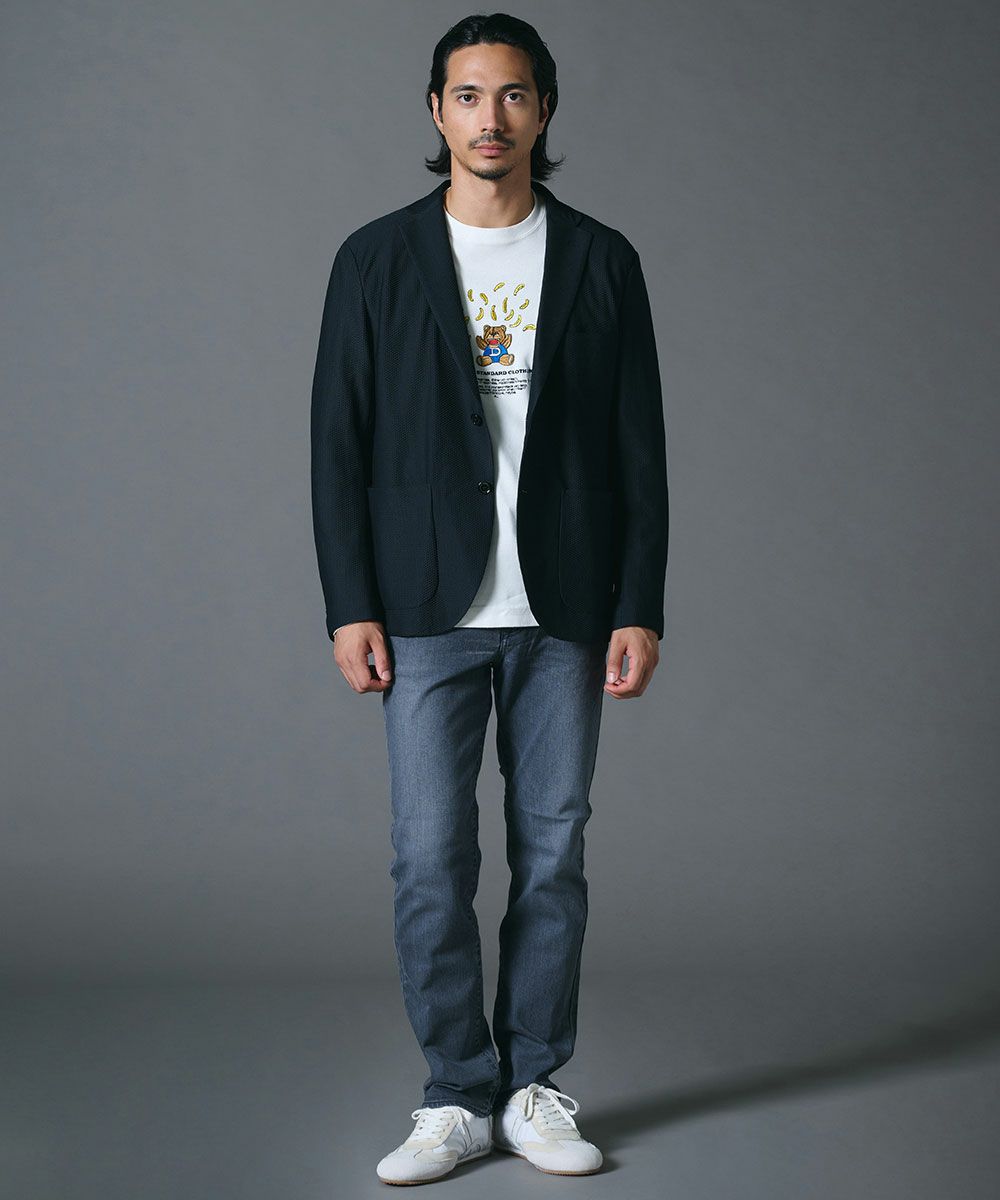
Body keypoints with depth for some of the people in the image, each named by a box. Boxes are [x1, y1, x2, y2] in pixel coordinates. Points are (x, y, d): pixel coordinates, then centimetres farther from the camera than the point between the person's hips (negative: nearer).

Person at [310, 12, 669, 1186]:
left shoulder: (601, 261, 6)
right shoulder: (376, 260, 4)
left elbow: (639, 447, 5)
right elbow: (339, 443, 2)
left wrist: (639, 607, -1)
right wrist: (349, 606, -5)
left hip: (564, 608, 1)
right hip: (429, 607, -1)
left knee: (552, 852, 6)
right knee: (431, 859, -1)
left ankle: (534, 1090, 18)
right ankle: (458, 1098, 11)